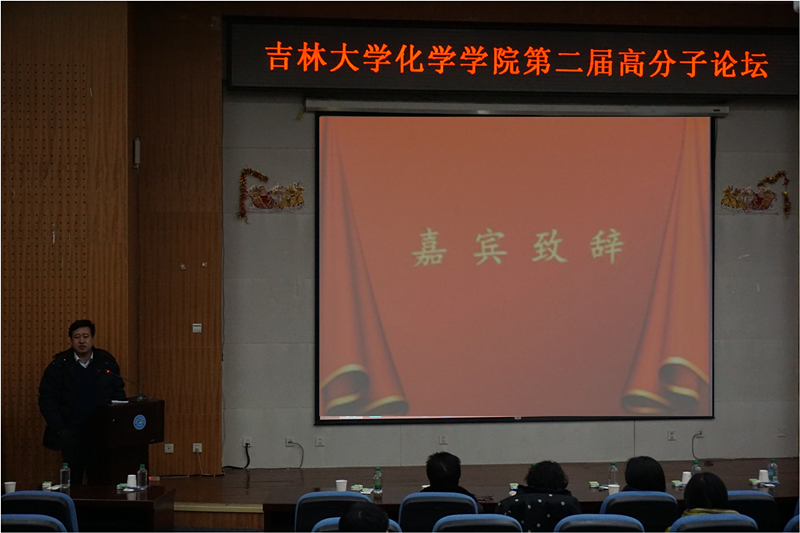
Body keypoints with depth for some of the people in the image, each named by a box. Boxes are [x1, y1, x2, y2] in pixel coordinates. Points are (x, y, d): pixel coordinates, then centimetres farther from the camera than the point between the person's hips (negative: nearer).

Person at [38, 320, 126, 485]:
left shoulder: (107, 362, 5)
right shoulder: (59, 365, 1)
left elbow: (119, 395, 8)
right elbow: (47, 400, -1)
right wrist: (59, 429, -9)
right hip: (71, 434, -1)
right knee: (72, 483, 2)